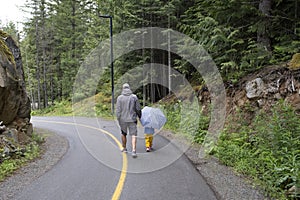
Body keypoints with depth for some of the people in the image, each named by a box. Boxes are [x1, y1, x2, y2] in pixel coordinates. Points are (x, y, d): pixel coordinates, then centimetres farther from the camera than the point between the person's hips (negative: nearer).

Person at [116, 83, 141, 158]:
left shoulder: (119, 98, -5)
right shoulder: (134, 97, -3)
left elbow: (118, 110, -7)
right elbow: (138, 109, 0)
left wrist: (118, 120, -1)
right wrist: (139, 116, 17)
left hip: (123, 119, 1)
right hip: (132, 119, -1)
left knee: (123, 134, 20)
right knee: (133, 135, 0)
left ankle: (124, 148, 34)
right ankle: (134, 151, -13)